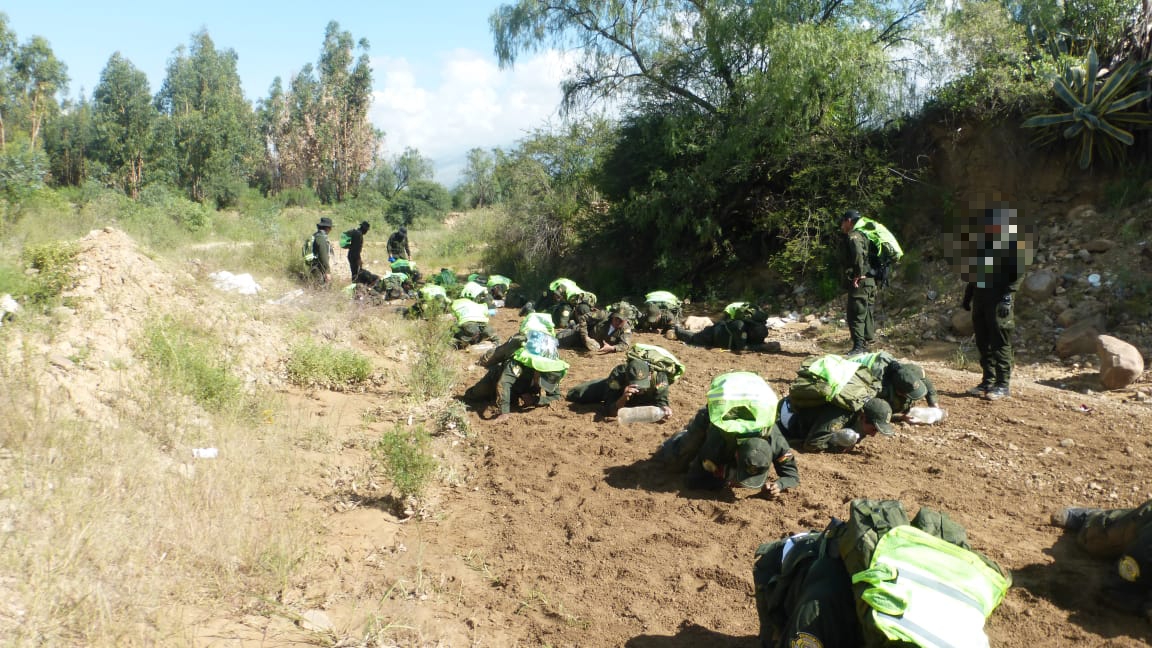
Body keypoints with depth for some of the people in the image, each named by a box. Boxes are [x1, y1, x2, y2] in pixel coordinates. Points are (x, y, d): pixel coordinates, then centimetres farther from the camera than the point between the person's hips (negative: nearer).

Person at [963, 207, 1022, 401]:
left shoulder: (1011, 237, -7)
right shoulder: (982, 237, 15)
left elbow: (1019, 270, -11)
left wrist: (1008, 295, -18)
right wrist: (968, 293, 16)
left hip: (999, 296, -7)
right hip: (980, 294, 7)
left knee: (1000, 342, -4)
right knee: (982, 341, 9)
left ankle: (1003, 385, 2)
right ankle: (988, 381, 17)